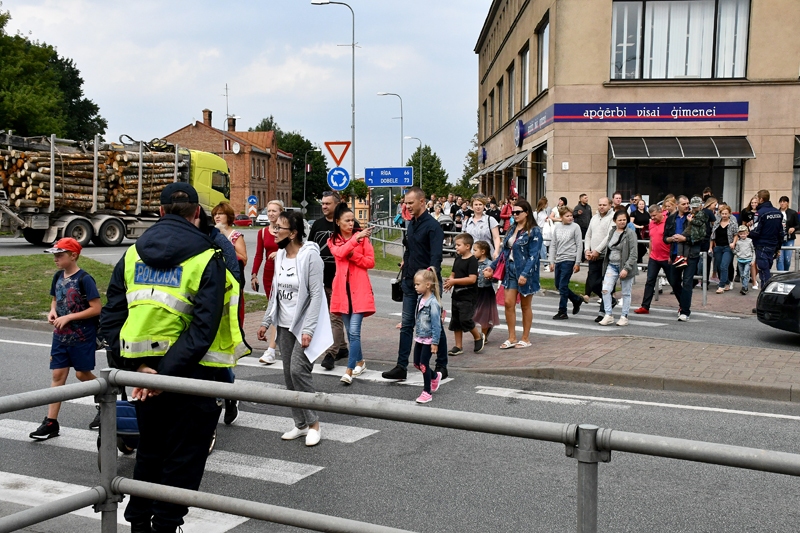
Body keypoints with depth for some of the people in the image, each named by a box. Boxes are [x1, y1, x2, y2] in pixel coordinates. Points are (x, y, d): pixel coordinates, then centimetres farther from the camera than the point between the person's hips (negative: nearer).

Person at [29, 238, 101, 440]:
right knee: (58, 374, 4)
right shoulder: (58, 276, 5)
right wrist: (52, 312, -3)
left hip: (82, 336, -6)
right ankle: (51, 422, 7)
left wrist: (68, 317, -19)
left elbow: (96, 309, -17)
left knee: (82, 373, 5)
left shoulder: (84, 279, -16)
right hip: (61, 335, 6)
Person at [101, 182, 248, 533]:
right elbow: (203, 327, -21)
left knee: (149, 453, 23)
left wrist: (136, 365, -7)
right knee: (183, 462, 8)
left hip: (143, 370, 5)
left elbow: (112, 317, -2)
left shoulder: (133, 255, 5)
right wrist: (166, 374, -21)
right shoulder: (206, 259, -11)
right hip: (191, 374, -5)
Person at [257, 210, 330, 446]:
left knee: (298, 371, -14)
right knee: (289, 375, 8)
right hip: (284, 325, 8)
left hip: (304, 325, -8)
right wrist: (266, 321, 13)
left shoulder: (310, 256, -15)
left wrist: (308, 329, -21)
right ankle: (300, 424, 20)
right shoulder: (280, 255, 8)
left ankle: (314, 424, 1)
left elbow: (316, 294, -17)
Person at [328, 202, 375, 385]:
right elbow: (340, 253, -15)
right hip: (342, 289, 3)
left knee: (354, 331, -11)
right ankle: (360, 361, 30)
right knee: (349, 331, 12)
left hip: (359, 289, -3)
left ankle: (349, 371, -12)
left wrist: (353, 255, -14)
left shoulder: (362, 237, 3)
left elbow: (371, 262, -1)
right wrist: (356, 238, -24)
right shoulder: (333, 241, 8)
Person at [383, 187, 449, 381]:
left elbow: (436, 257, -22)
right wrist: (405, 264, 12)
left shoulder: (432, 226, -14)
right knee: (406, 325, 5)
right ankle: (401, 367, 8)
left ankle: (442, 366, 16)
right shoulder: (411, 224, 11)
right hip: (410, 281, 7)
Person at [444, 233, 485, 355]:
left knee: (465, 320, -11)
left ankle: (478, 337, 15)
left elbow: (472, 279, -22)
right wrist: (450, 282, -5)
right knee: (455, 321, 9)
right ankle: (458, 346, 18)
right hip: (457, 294, 8)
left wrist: (454, 281, -21)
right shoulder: (458, 259, 10)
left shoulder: (472, 261, -14)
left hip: (468, 296, -8)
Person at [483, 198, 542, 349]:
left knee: (525, 305, 6)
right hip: (510, 269, 6)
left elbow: (533, 255, -16)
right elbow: (504, 250, 14)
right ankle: (512, 338, 11)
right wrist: (492, 266, 8)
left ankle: (526, 339, 18)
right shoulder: (512, 230, 11)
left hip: (525, 271, -6)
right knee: (509, 303, 1)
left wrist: (525, 274, -25)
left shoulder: (534, 231, -10)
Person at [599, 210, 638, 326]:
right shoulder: (612, 232, 10)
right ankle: (608, 315, -1)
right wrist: (606, 264, 14)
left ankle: (624, 317, 16)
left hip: (625, 266, -5)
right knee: (605, 289, -8)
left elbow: (633, 254, -13)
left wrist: (626, 268, -19)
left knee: (626, 293, 6)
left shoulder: (630, 233, -9)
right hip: (612, 265, 5)